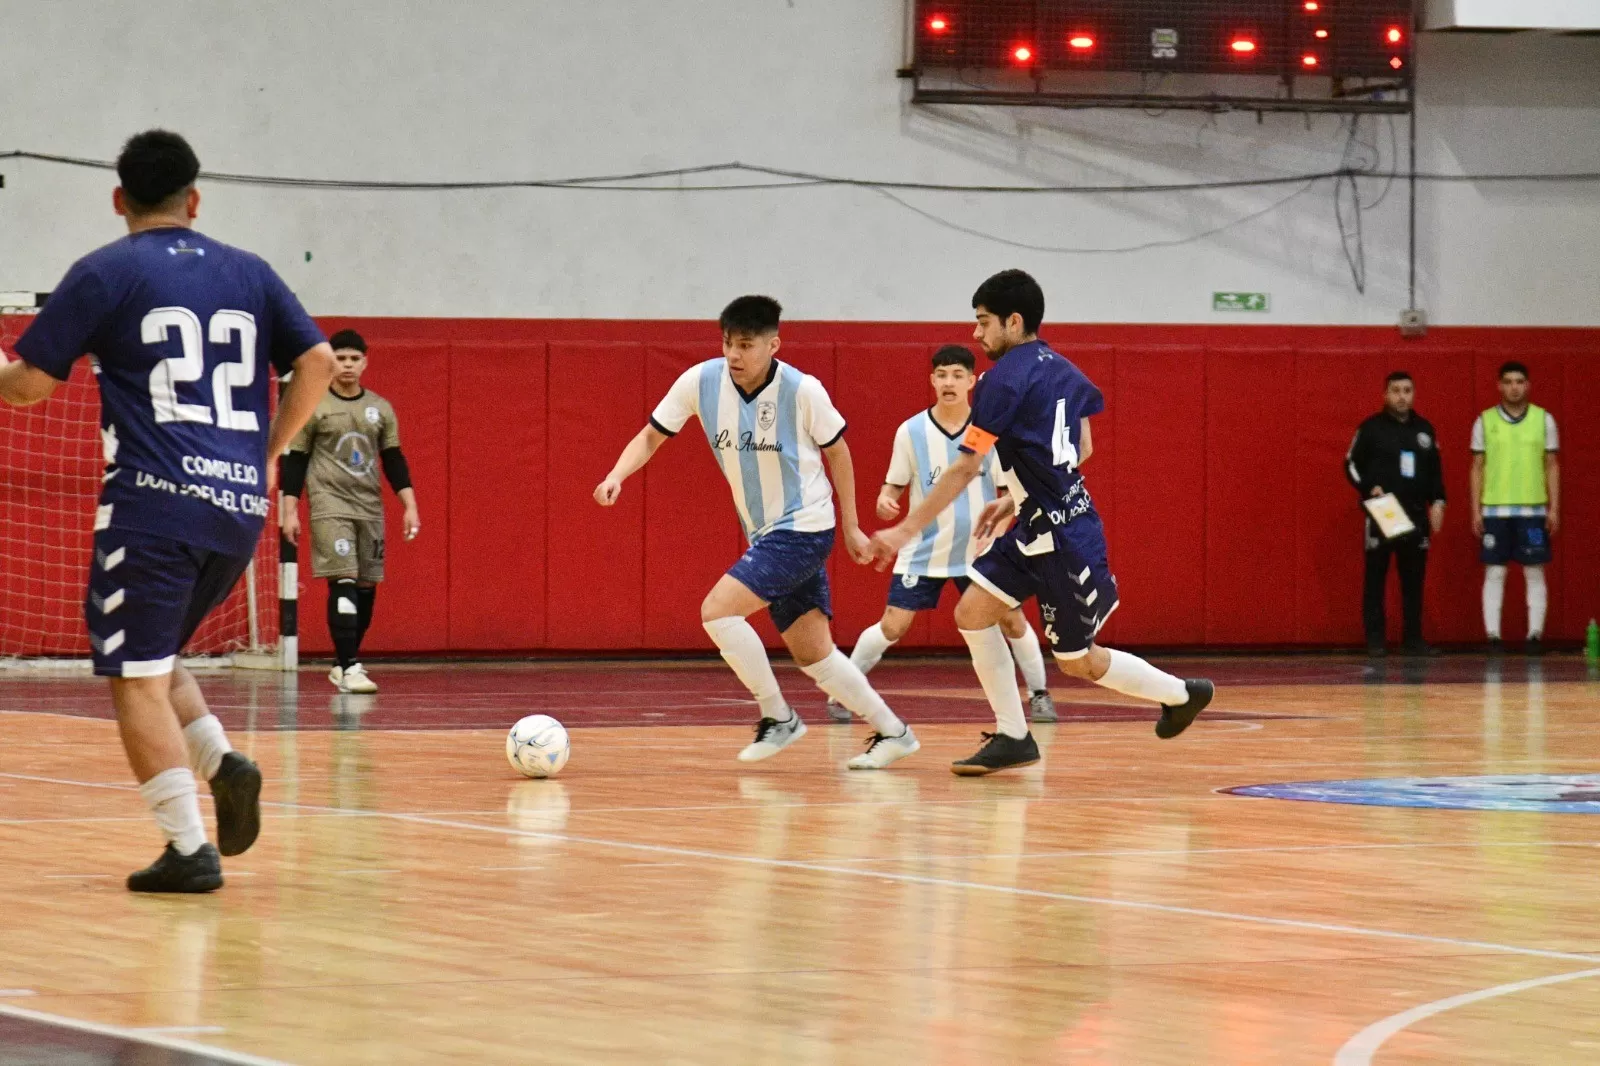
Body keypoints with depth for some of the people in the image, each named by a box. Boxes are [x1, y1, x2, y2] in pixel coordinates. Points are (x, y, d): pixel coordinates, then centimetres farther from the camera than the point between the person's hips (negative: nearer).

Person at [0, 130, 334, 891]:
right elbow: (318, 361, 9)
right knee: (153, 657, 22)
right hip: (239, 506, 5)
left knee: (136, 678, -1)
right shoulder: (248, 274, 14)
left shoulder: (104, 273, 1)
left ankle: (189, 849, -9)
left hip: (153, 506, -5)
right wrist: (270, 451, 19)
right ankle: (222, 763, -1)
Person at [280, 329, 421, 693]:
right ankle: (349, 668, -19)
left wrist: (410, 505, 4)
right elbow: (295, 461, 0)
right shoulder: (313, 407, -1)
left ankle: (345, 663, 22)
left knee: (366, 587, 6)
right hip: (330, 506, -5)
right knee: (344, 583, -16)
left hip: (370, 508, 5)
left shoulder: (381, 409, 9)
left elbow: (394, 460, 12)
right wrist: (289, 511, -5)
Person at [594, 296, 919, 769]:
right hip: (764, 535, 6)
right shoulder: (701, 381, -7)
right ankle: (891, 732, 21)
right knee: (813, 655, 7)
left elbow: (837, 450, -2)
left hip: (803, 528, -6)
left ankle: (777, 717, -4)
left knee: (717, 610, -19)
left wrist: (851, 526, 4)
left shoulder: (803, 391, -17)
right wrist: (616, 476, -18)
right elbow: (652, 436, 1)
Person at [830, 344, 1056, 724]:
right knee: (892, 626, -7)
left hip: (980, 551, 0)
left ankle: (1039, 694, 15)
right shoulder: (911, 431, -6)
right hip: (924, 550, 0)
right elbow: (895, 484, 3)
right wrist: (885, 500, -20)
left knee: (1013, 621, -5)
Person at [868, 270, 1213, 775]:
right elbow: (1080, 450, 19)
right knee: (973, 611, 3)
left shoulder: (1005, 378, -17)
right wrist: (1015, 498, 21)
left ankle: (1182, 693, 23)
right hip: (1036, 527, 9)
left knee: (1078, 662, 5)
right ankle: (1013, 737, 6)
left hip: (1062, 538, -9)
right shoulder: (1058, 368, 9)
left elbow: (964, 469, -18)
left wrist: (904, 530, -14)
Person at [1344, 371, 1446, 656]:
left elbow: (1435, 470, 18)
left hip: (1416, 514, 4)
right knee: (1376, 577, -3)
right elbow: (1352, 464, 1)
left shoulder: (1424, 429, 12)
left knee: (1414, 578, 5)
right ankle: (1375, 640, 0)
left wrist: (1437, 501, 6)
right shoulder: (1371, 428, -1)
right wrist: (1369, 488, -14)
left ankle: (1414, 638, 11)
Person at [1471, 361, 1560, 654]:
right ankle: (1493, 636, 1)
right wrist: (1475, 510, 1)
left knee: (1534, 573, 0)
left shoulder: (1544, 419, 5)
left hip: (1533, 509, 0)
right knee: (1494, 573, 0)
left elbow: (1552, 466, 7)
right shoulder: (1485, 421, 4)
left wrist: (1554, 508, 0)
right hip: (1494, 509, 0)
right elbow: (1477, 468, 6)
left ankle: (1535, 635, 3)